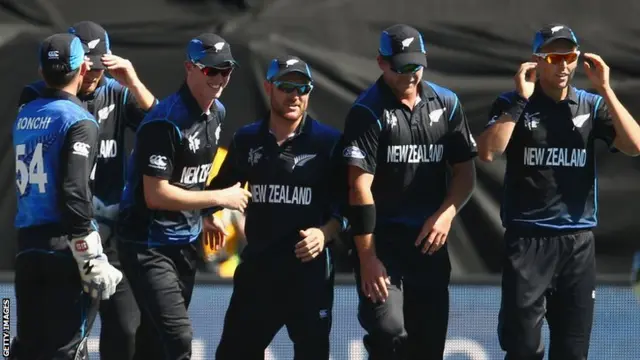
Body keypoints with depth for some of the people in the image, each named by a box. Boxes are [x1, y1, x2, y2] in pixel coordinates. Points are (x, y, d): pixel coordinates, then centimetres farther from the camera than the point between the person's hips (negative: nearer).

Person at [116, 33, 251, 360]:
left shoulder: (217, 113, 6)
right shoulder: (166, 122, -22)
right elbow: (156, 194, -24)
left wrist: (203, 215, 18)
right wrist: (219, 198, -19)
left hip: (185, 243, 9)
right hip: (148, 244, -9)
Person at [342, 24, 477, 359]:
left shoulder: (446, 104, 7)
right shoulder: (367, 112, -8)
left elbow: (465, 171, 12)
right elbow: (360, 187, -12)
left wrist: (446, 213, -8)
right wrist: (366, 256, -17)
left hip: (430, 241, 5)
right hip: (382, 240, -5)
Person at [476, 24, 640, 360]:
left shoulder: (593, 106, 8)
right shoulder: (512, 104, 1)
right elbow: (487, 152, -15)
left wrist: (605, 89, -10)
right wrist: (521, 99, -15)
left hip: (579, 242, 3)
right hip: (527, 240, -3)